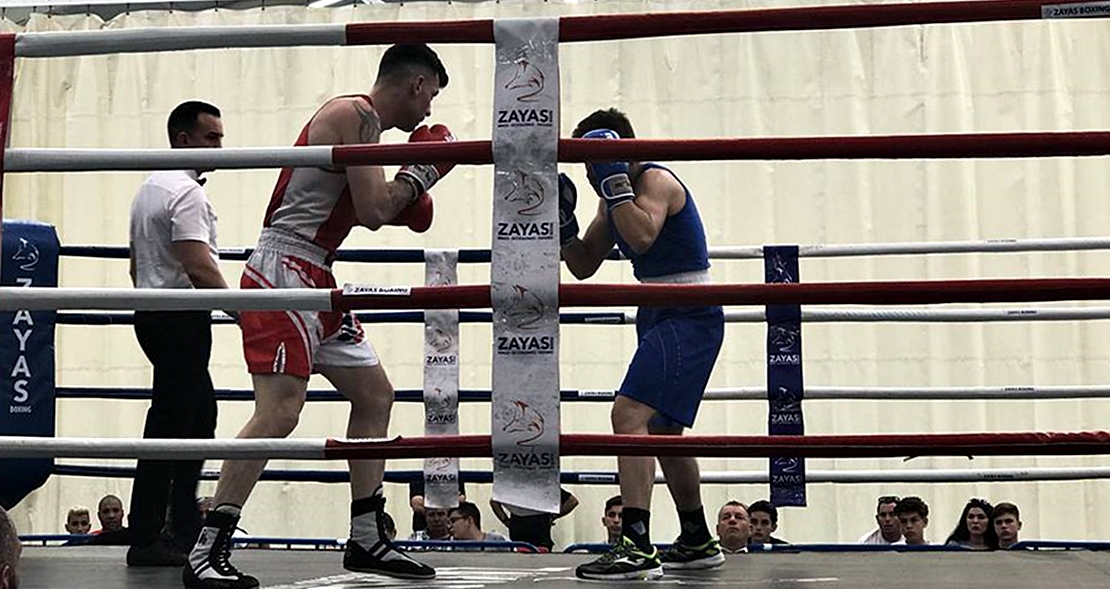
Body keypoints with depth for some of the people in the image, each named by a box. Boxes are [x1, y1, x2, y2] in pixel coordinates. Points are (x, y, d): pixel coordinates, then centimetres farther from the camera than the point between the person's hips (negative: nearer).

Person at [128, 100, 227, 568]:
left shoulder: (149, 187, 18)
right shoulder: (186, 192, -15)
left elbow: (136, 265, 24)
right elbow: (199, 269, -24)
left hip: (152, 313, 11)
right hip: (182, 318, -11)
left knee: (201, 412, 19)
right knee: (169, 424, -8)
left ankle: (186, 526, 25)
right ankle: (145, 541, -5)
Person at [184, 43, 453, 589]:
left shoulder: (357, 117, 19)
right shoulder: (357, 115, -12)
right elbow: (372, 212, -18)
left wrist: (404, 202, 14)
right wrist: (421, 171, -3)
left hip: (313, 278, 11)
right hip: (283, 271, -11)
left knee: (374, 394, 13)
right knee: (279, 411, -18)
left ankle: (366, 540, 20)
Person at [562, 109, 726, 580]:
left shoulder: (657, 181, -13)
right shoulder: (614, 197, 13)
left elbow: (642, 237, -33)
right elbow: (584, 266, 16)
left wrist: (613, 181, -27)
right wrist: (561, 223, 1)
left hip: (689, 317, -11)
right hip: (659, 318, 11)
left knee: (630, 414, -24)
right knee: (661, 429, 19)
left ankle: (637, 547, -29)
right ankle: (697, 542, 33)